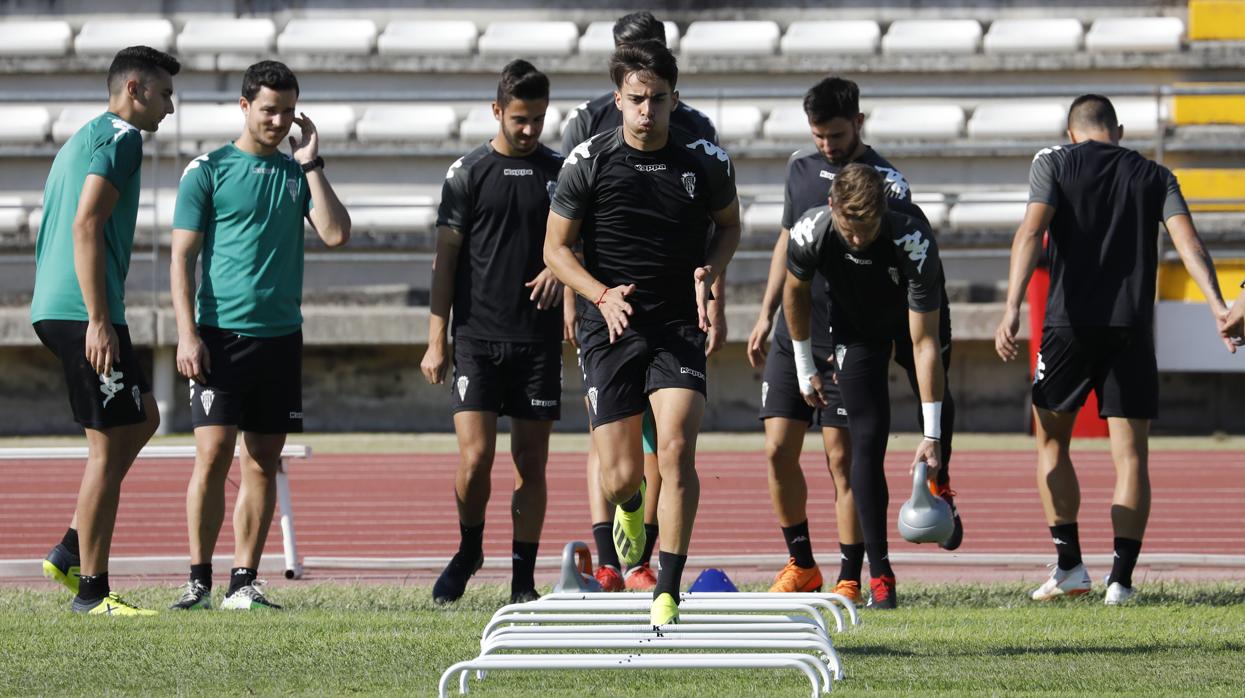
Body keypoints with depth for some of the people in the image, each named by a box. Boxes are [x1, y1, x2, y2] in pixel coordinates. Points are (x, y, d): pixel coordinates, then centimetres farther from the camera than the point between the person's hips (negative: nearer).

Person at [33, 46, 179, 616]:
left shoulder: (82, 140, 22)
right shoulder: (119, 138, -9)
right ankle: (91, 590, -3)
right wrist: (98, 320, -22)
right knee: (110, 446, -6)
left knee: (142, 418, 20)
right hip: (83, 312, -10)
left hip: (54, 309, 10)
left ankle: (69, 554, 14)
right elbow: (86, 226, -19)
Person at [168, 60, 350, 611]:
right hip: (221, 333, -4)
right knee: (214, 456, -10)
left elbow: (336, 234, -2)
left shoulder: (298, 173, 12)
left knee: (262, 464, 3)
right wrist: (187, 334, -9)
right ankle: (199, 581, -3)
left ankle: (243, 583, 7)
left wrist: (311, 164, -3)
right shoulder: (207, 171, 1)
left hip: (280, 335, 4)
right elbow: (181, 258, -1)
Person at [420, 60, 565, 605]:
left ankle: (523, 580, 9)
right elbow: (445, 259, 2)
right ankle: (469, 549, 16)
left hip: (538, 339, 2)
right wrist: (435, 342, -3)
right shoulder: (468, 172, 3)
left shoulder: (561, 172, 8)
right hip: (477, 337, -2)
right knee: (475, 457, -10)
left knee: (531, 461, 3)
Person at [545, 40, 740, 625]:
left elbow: (729, 225, 17)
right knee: (621, 476, -3)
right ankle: (628, 508, 37)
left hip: (679, 328, 0)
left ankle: (668, 593, -11)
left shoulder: (706, 162, -2)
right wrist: (602, 295, -14)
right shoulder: (587, 162, -5)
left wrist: (709, 270, -4)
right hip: (610, 328, 0)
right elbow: (556, 247, 3)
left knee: (676, 450, -18)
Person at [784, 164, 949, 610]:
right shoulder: (811, 233, -32)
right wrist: (805, 368, 0)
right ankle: (879, 575, -9)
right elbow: (796, 290, -7)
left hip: (915, 320, 0)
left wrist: (931, 435, -37)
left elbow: (924, 341, -37)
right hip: (856, 329, 0)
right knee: (867, 440, -10)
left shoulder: (913, 242, -40)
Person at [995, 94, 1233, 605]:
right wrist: (1217, 305, -14)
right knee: (1130, 455, 4)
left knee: (1051, 441, 15)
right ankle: (1121, 578, -6)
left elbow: (1031, 231, -8)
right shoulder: (1155, 176, 13)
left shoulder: (1054, 162, 7)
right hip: (1132, 329, 1)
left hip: (1069, 323, -1)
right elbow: (1187, 240, -3)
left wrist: (1012, 308, -17)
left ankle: (1070, 564, 6)